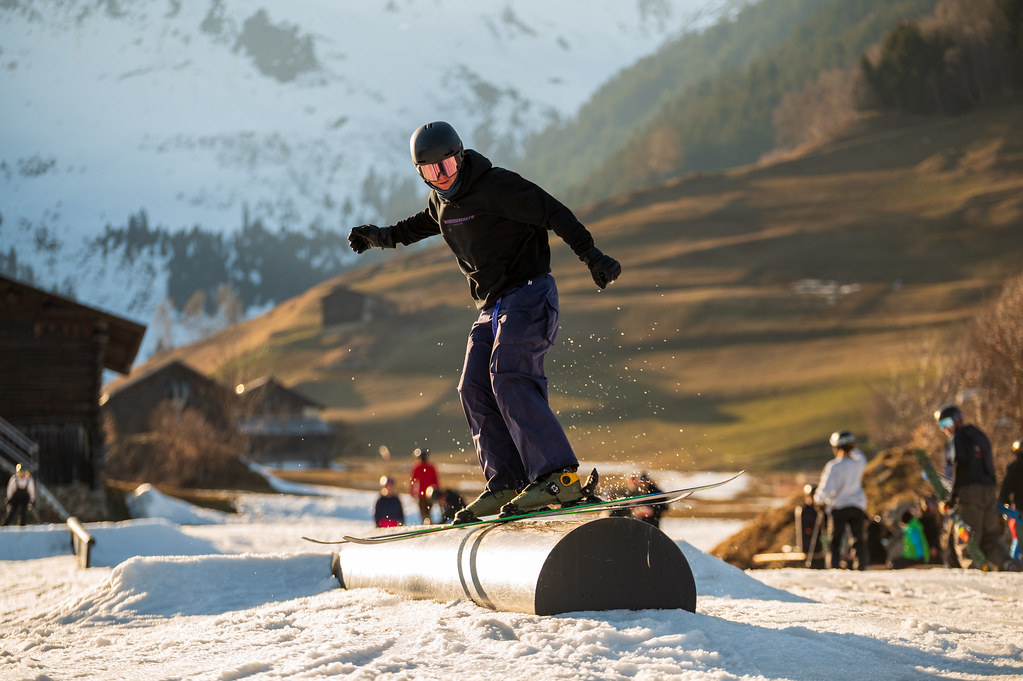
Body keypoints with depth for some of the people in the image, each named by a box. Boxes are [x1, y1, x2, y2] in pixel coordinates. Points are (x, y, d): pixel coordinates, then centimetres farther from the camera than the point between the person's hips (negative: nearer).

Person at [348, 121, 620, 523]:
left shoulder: (496, 186, -14)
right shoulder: (441, 200, 10)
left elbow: (553, 213, -17)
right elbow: (423, 223, 35)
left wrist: (591, 255, -25)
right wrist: (381, 236, 32)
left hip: (528, 293, -9)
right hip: (493, 306, 9)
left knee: (509, 379, -24)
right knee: (475, 390, -2)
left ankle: (560, 477, -31)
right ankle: (506, 482, -2)